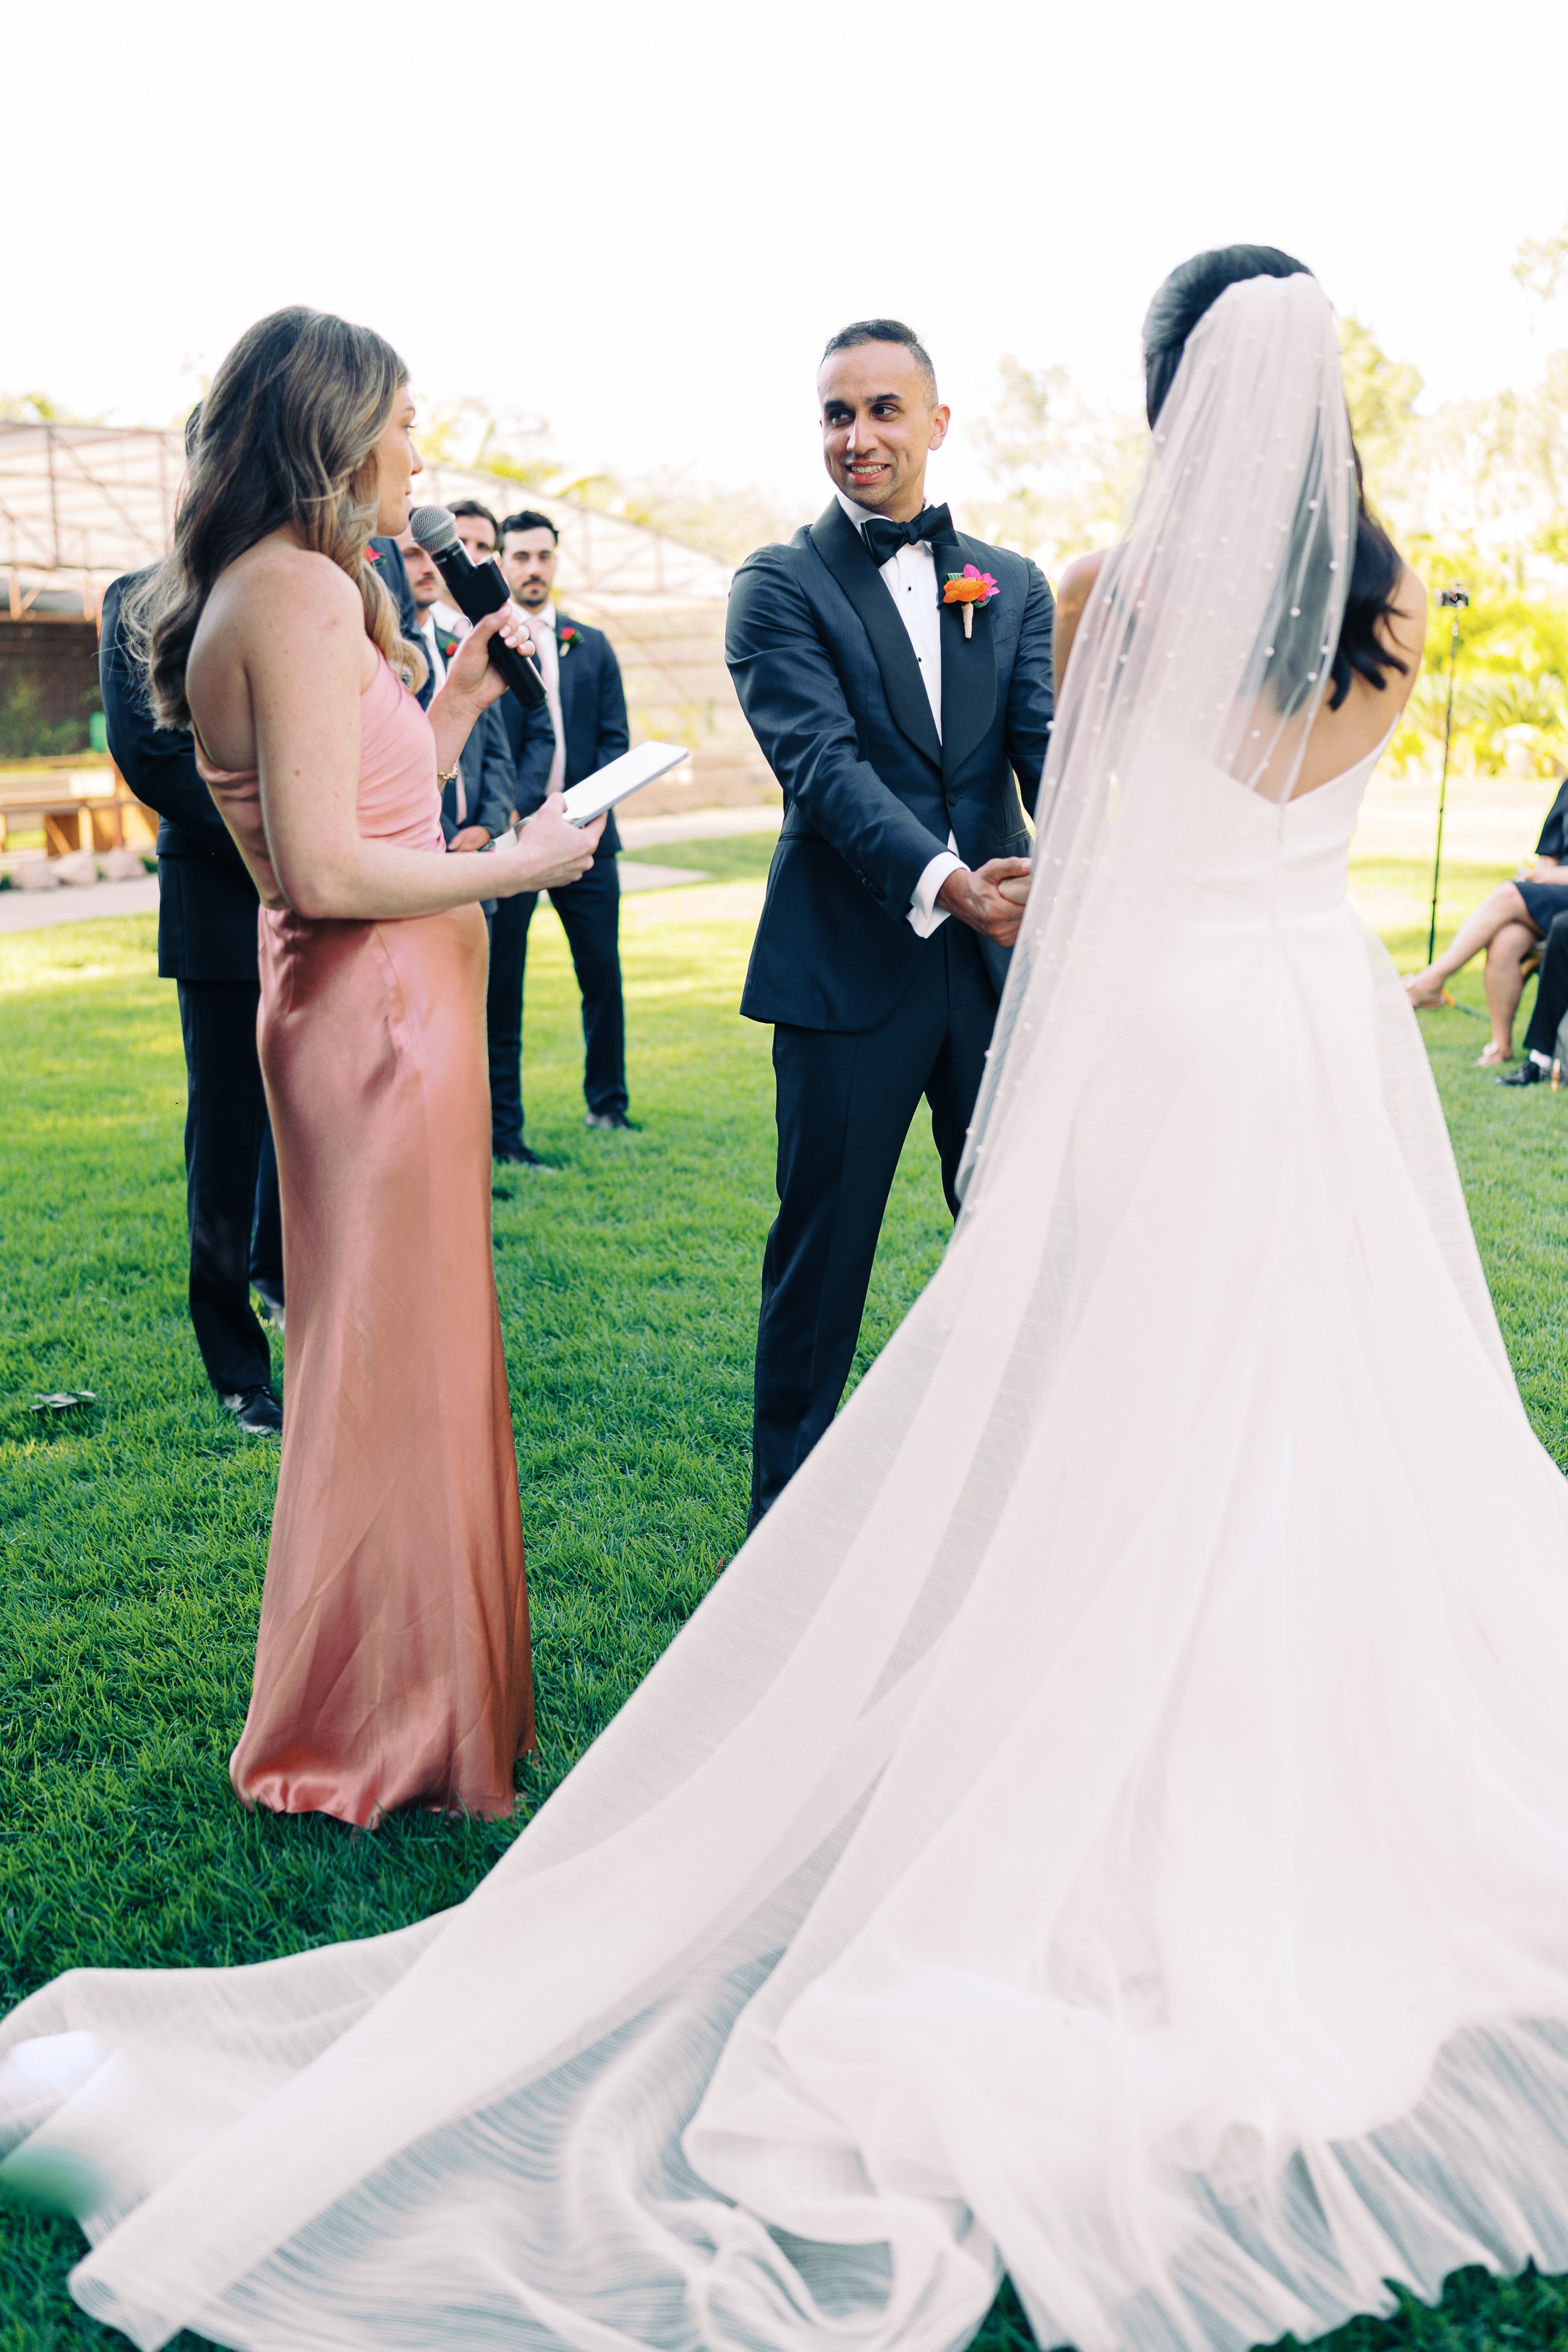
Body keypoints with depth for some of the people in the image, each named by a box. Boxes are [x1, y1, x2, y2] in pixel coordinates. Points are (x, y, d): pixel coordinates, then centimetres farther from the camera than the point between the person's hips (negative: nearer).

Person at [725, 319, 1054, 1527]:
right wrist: (941, 879, -29)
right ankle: (788, 1520, 23)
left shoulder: (1014, 586, 11)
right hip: (851, 965, -3)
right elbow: (824, 760, -14)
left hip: (1002, 961, 4)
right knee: (821, 1257, 6)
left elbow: (1049, 739, -3)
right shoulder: (780, 586, 0)